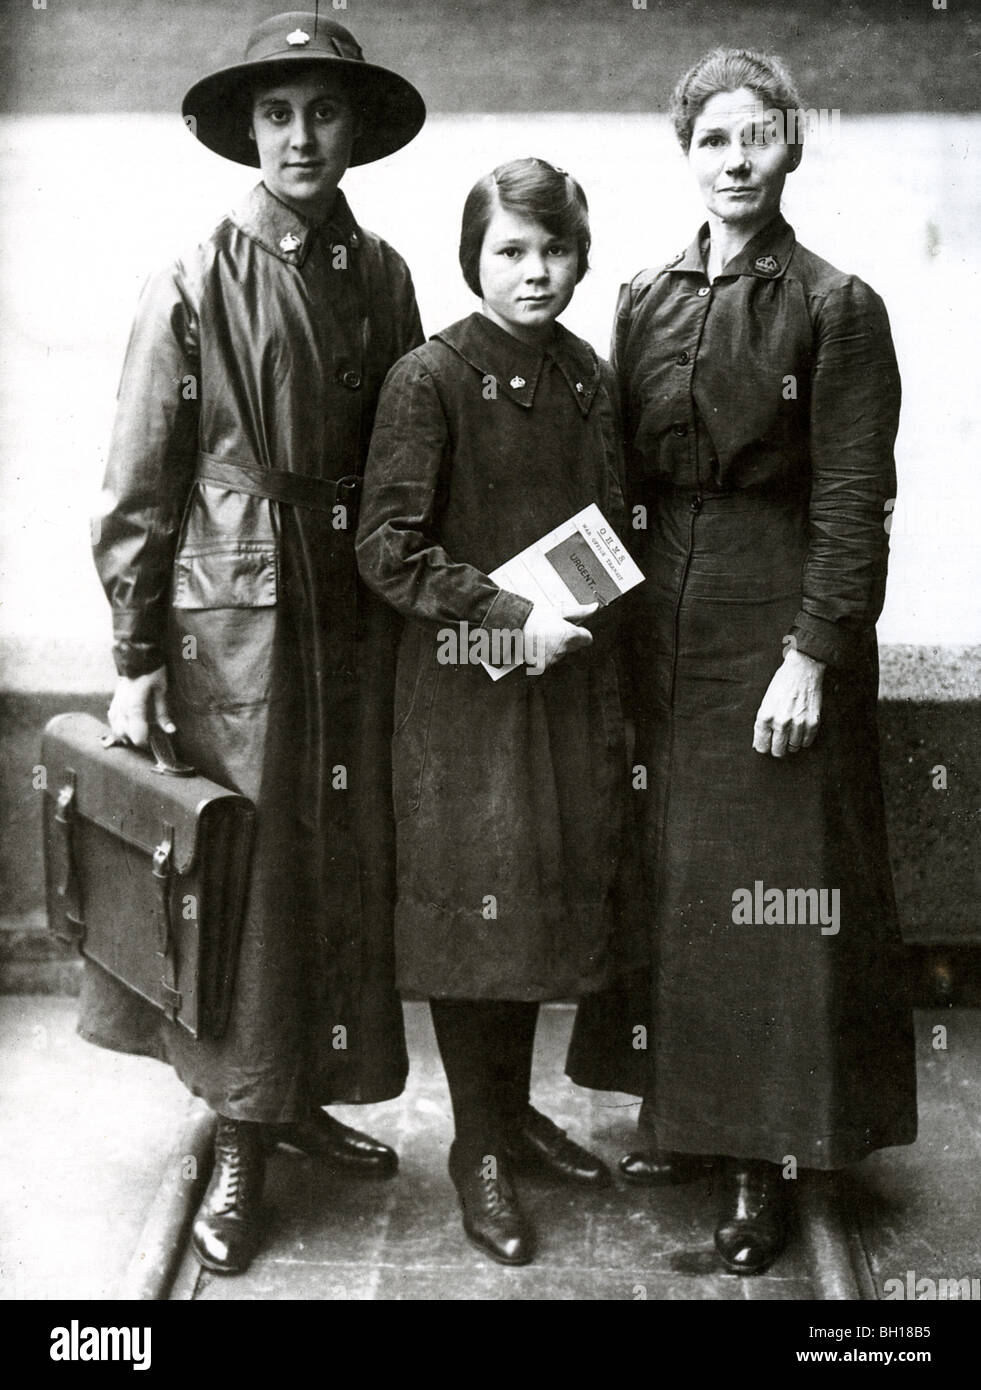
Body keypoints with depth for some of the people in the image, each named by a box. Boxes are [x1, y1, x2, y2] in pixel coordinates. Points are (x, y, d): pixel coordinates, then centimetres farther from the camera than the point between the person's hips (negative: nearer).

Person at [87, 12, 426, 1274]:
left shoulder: (381, 276, 7)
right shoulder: (194, 287, -4)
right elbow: (137, 493, -4)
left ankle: (303, 1093, 30)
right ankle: (240, 1137, 18)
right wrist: (134, 662, -7)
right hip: (232, 617, -4)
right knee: (241, 875, 2)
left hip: (355, 621, 4)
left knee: (345, 866, 10)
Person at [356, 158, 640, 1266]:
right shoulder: (430, 378, -11)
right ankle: (478, 1148, 20)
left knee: (547, 896, 15)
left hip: (569, 676, 6)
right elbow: (387, 548, -16)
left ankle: (515, 1108, 34)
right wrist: (506, 616, -21)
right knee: (471, 904, 4)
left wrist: (587, 618, 7)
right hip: (463, 684, -6)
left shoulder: (586, 375, 7)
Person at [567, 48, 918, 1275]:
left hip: (779, 619, -5)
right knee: (666, 872, 11)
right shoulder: (645, 302, 10)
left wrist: (812, 654, -15)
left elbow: (852, 503, -9)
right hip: (660, 620, 5)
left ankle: (764, 1160, 13)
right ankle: (683, 1112, 27)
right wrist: (610, 610, 4)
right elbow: (620, 475, 10)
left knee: (773, 888, 1)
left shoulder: (836, 307, -5)